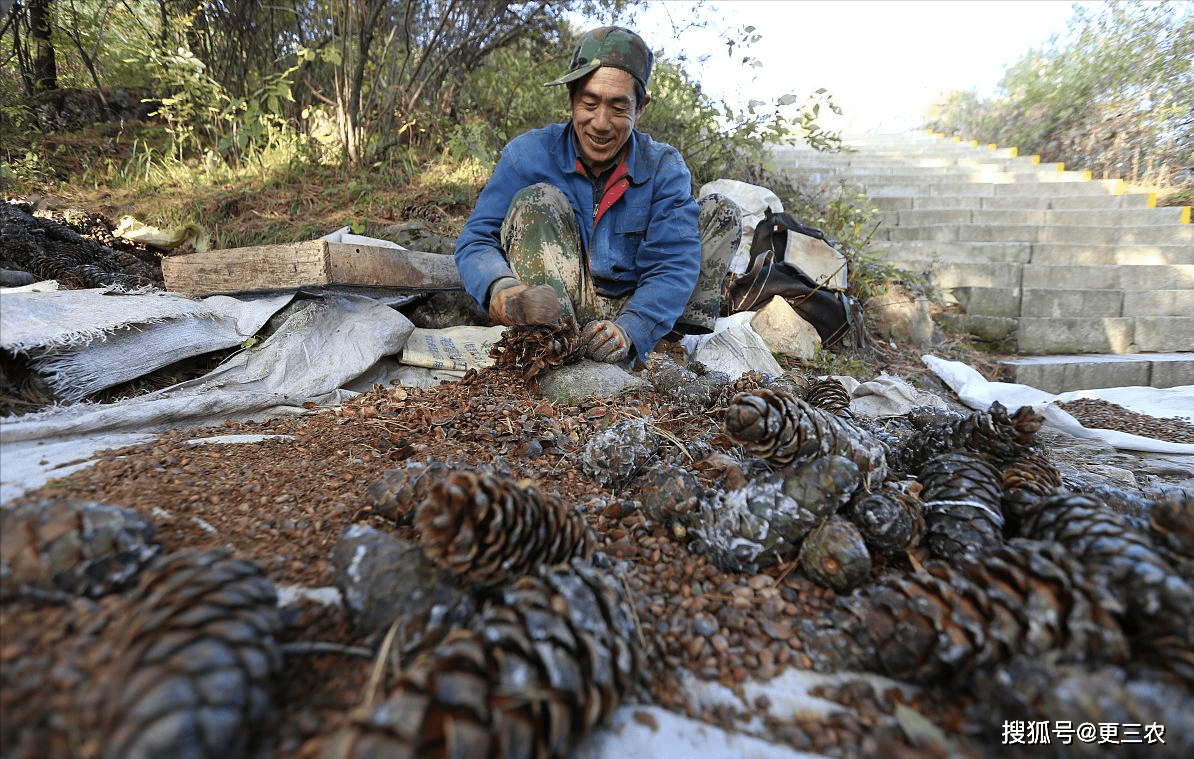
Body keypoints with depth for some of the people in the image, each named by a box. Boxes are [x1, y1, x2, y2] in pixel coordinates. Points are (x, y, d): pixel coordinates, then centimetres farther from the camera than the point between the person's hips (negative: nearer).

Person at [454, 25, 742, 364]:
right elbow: (476, 239, -10)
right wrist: (499, 287, -36)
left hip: (632, 307, 2)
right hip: (554, 307, -1)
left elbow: (673, 263, -14)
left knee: (722, 212, -5)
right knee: (537, 200, -24)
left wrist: (628, 330, -35)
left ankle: (686, 336, -19)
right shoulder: (529, 154, -5)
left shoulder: (664, 168, -4)